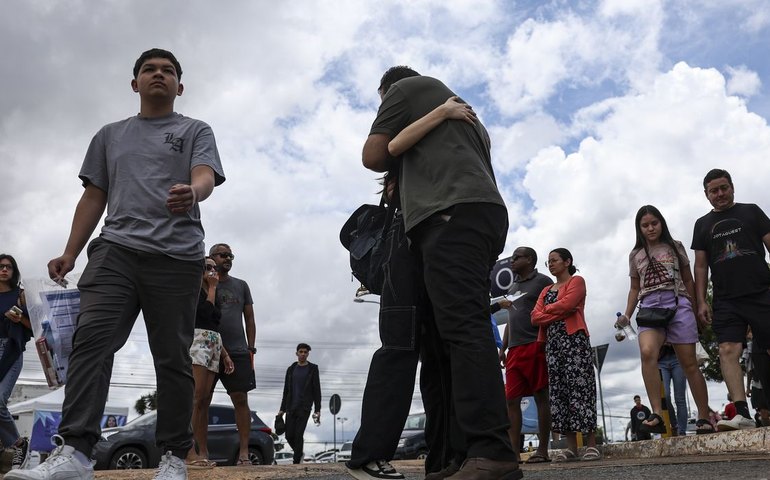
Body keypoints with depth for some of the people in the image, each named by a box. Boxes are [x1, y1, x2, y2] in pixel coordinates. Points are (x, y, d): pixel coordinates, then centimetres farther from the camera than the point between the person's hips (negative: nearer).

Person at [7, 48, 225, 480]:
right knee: (92, 338, -16)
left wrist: (191, 192, -29)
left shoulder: (195, 131, 15)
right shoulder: (110, 136, 26)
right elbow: (94, 197, 23)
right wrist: (70, 254, 13)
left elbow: (206, 176, -4)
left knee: (173, 358, -4)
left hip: (177, 257, -2)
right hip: (116, 250, 3)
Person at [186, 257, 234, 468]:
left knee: (205, 400, 1)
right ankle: (189, 452, -25)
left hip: (213, 347, 8)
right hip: (197, 342, -8)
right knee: (196, 397, -19)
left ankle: (203, 453, -3)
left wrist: (225, 355, 18)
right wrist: (212, 287, 2)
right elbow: (205, 312, -10)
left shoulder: (212, 296, 24)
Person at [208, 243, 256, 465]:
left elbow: (249, 319, 15)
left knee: (241, 400, -3)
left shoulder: (241, 285, 16)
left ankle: (244, 452, 0)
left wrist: (251, 348, 7)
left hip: (237, 352, 2)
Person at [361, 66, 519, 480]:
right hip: (485, 212, 9)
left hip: (451, 215, -8)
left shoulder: (405, 88, 16)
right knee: (468, 328, 1)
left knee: (462, 327, -19)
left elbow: (373, 157, 8)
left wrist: (399, 163, 29)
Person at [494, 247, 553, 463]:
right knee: (511, 399, 0)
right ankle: (513, 452, 0)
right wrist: (503, 348, 19)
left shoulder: (543, 281, 3)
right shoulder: (512, 287, 24)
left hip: (535, 346, -7)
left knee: (541, 397, -3)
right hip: (515, 349, 7)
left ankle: (542, 450, 1)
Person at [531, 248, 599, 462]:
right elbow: (535, 317, 9)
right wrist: (560, 313, -5)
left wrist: (547, 309, 4)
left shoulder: (577, 281, 7)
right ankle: (571, 447, -1)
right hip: (551, 342, 6)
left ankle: (591, 445, -9)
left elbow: (566, 304, -12)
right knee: (558, 390, -1)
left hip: (573, 338, -6)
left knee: (579, 387, -11)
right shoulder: (546, 290, 24)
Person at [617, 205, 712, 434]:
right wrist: (627, 316, 10)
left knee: (689, 363, -1)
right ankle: (657, 415, -29)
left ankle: (704, 418, 10)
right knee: (647, 353, -27)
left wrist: (693, 308, 9)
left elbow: (688, 280, 16)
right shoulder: (635, 255, 17)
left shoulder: (675, 247, 14)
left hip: (677, 303, 0)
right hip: (649, 307, 0)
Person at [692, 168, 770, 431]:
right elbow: (700, 266, 14)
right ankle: (742, 413, -18)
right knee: (728, 350, -14)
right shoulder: (702, 224, 16)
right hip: (725, 301, 1)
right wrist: (701, 301, 5)